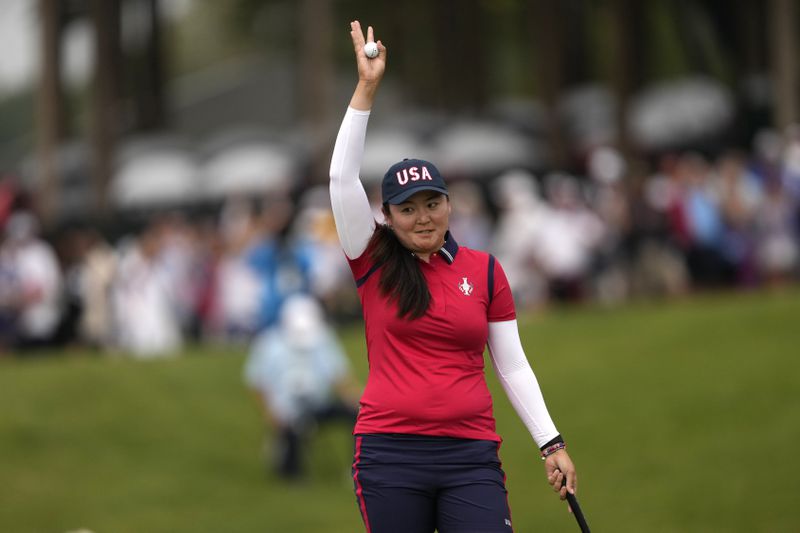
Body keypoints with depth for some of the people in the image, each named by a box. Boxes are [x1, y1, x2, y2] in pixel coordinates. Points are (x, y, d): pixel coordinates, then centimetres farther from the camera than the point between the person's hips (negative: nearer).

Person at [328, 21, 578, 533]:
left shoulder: (485, 270, 8)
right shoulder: (375, 264, 4)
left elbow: (513, 366, 11)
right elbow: (343, 177, -6)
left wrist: (551, 443, 3)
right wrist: (367, 88, -9)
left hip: (471, 454, 1)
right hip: (390, 454, -1)